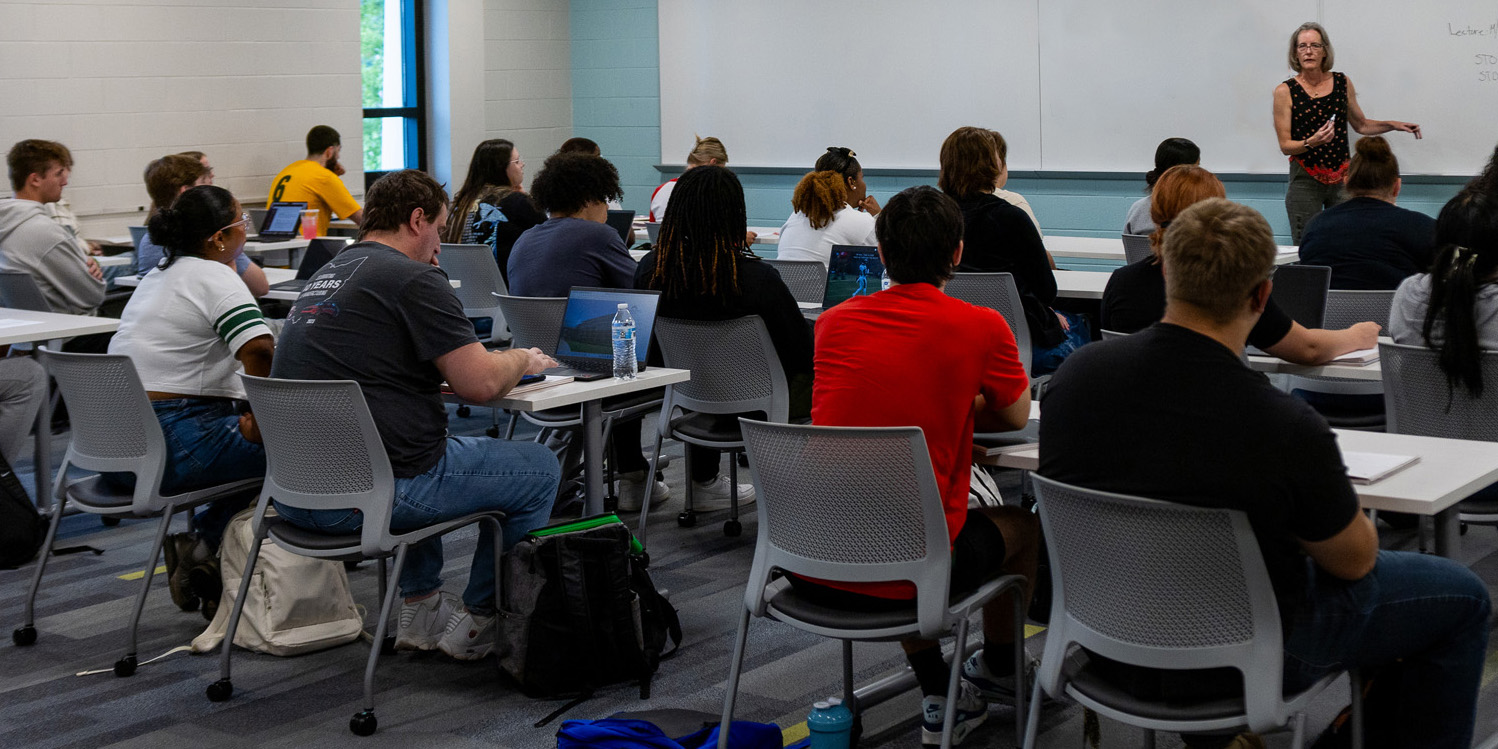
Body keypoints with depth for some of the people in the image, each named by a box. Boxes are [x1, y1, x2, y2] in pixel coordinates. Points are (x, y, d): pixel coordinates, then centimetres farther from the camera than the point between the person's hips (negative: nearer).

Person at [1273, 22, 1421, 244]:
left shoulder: (1342, 82, 7)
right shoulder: (1285, 91, -3)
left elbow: (1361, 125, 21)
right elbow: (1285, 145, -5)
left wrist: (1392, 125, 8)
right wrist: (1311, 142, -22)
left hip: (1342, 178, 3)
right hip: (1306, 181, -3)